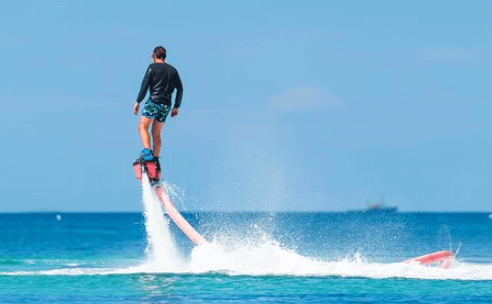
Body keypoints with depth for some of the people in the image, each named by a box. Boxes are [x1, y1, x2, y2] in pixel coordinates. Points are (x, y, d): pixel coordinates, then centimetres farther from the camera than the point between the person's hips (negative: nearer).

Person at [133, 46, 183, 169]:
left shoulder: (153, 67, 0)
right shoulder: (173, 70, 16)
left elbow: (145, 85, -8)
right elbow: (180, 89, 14)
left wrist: (138, 102, -5)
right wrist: (176, 106, 18)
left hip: (154, 101, -6)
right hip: (166, 105, 6)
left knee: (143, 127, -6)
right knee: (156, 133, 13)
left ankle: (147, 152, -25)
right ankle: (156, 159, 8)